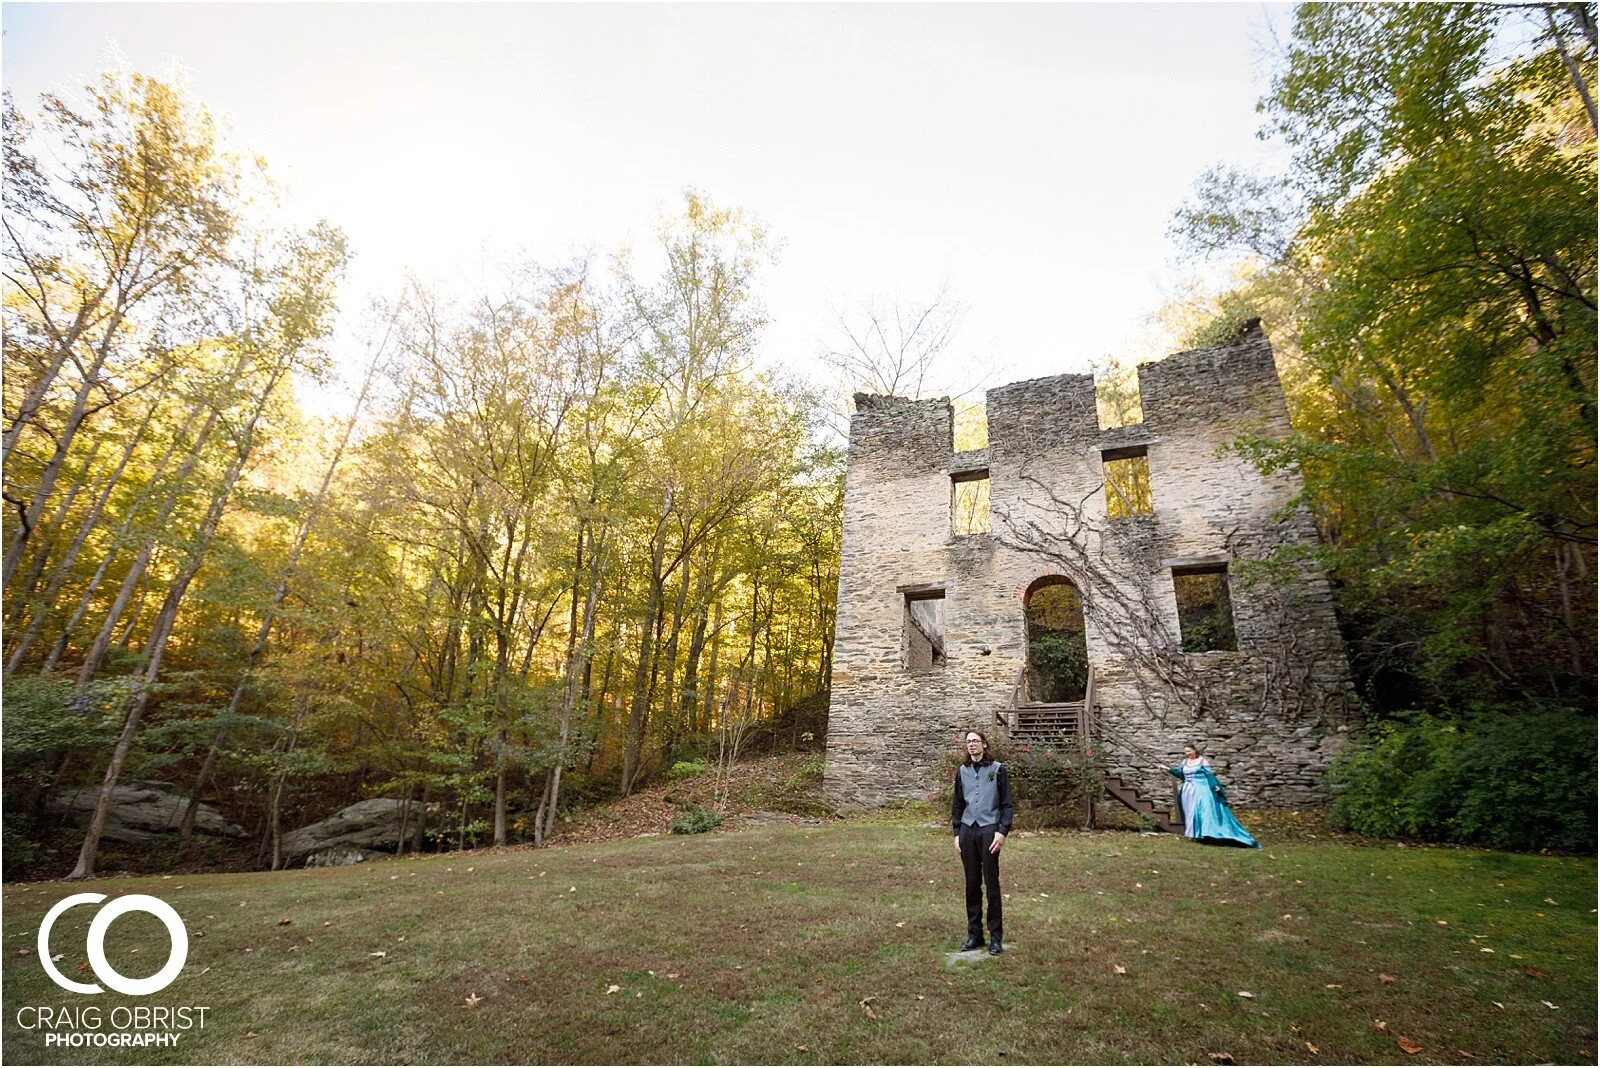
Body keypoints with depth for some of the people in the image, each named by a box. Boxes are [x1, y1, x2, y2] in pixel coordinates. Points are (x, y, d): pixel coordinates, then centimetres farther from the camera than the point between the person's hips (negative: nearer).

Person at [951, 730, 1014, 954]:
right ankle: (974, 934, 19)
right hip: (967, 830, 3)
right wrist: (957, 833, 8)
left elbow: (1006, 803, -1)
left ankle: (995, 936, 13)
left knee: (992, 885, 3)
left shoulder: (997, 769, -1)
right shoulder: (962, 771, 9)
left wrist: (1002, 831, -10)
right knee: (972, 884, 9)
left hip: (989, 830, -3)